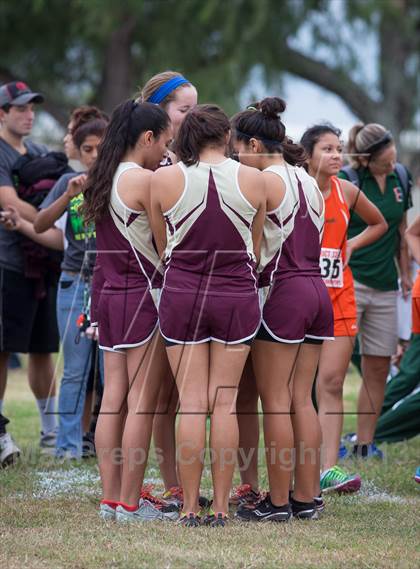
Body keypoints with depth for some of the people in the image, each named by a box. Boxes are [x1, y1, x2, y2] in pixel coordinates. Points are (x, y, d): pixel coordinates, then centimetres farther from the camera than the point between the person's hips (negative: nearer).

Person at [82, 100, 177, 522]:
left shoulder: (104, 179, 11)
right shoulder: (145, 181, -14)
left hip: (109, 295, 8)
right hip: (144, 297, -8)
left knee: (113, 400, 9)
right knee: (142, 403, -4)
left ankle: (111, 497, 11)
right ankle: (131, 503, -2)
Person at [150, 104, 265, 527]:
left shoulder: (164, 180, -5)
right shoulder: (253, 180, -3)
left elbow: (161, 245, 7)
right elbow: (255, 248, 9)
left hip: (182, 295, 0)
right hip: (237, 297, 0)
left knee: (191, 404, 4)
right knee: (224, 403, 4)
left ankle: (190, 508, 4)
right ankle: (221, 507, 5)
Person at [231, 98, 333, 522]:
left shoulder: (266, 181, -9)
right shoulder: (308, 182, 14)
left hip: (283, 294, -8)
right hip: (316, 290, 8)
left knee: (275, 402, -2)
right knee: (301, 400, 10)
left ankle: (278, 502, -1)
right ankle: (306, 499, 10)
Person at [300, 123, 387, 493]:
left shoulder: (347, 192, 5)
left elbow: (379, 224, 21)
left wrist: (352, 245, 6)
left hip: (338, 295, 3)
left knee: (332, 382, -3)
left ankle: (329, 467, -4)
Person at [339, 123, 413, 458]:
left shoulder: (401, 177, 7)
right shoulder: (346, 181, -9)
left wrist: (405, 273, 18)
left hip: (384, 286, 6)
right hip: (348, 281, -6)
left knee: (379, 368, 7)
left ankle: (365, 443, 14)